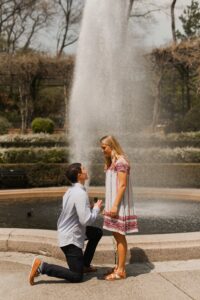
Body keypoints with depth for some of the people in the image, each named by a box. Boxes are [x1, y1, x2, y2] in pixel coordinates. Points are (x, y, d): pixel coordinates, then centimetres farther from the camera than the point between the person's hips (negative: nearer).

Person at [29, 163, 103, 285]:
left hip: (66, 231, 9)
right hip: (71, 238, -9)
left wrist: (92, 208, 6)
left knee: (98, 232, 25)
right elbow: (86, 220, -27)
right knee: (77, 276, -2)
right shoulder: (81, 193, -23)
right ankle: (42, 266, -8)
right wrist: (97, 208, -10)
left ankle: (85, 265, 28)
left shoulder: (72, 190, 5)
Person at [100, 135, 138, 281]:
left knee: (119, 236, -4)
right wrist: (108, 206, 17)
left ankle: (121, 271, 2)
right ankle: (119, 267, 19)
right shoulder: (112, 162, 16)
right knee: (117, 236, 12)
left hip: (120, 205, -9)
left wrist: (115, 206, -21)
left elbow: (122, 185, -18)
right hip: (113, 204, 9)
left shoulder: (120, 161, -13)